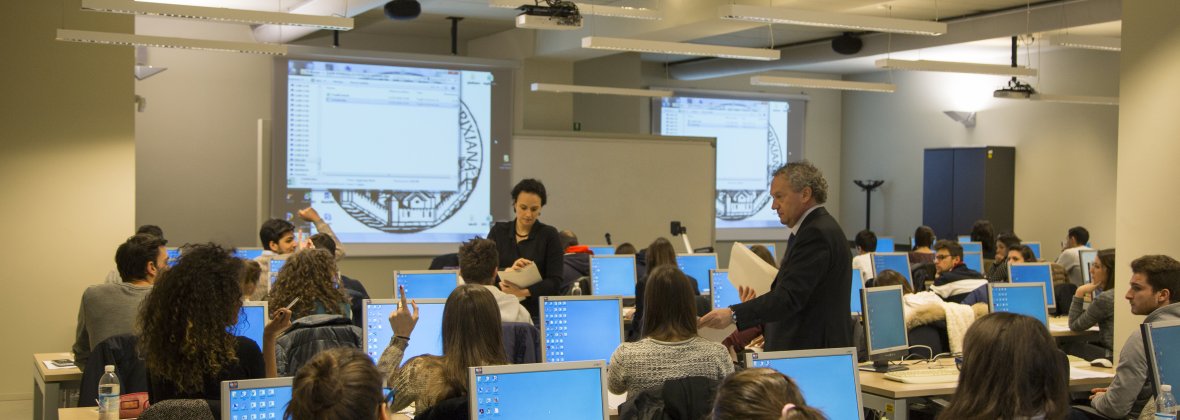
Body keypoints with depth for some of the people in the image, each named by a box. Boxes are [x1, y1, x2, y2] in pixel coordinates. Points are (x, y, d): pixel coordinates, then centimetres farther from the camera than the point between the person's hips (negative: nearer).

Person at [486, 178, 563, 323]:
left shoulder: (549, 235, 1)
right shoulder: (498, 231, 8)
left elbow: (555, 282, -6)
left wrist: (522, 292, -21)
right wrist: (508, 271, -20)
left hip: (537, 313, -2)